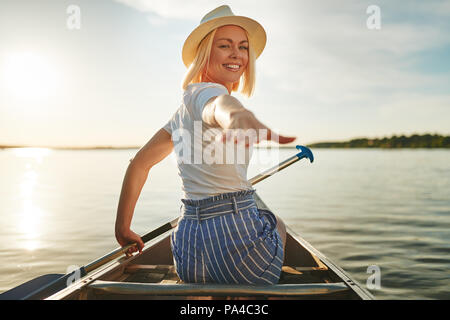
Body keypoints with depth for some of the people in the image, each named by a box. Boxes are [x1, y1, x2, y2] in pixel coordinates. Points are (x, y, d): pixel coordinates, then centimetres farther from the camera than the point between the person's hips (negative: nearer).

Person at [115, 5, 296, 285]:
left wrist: (123, 229, 22)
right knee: (278, 224, 28)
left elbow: (139, 164, 18)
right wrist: (243, 120, -61)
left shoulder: (183, 112, 14)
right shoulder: (207, 92, -11)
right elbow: (221, 108, -38)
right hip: (236, 239, -7)